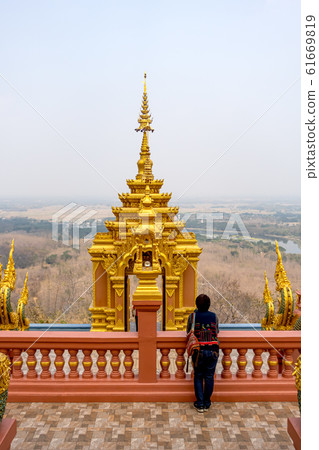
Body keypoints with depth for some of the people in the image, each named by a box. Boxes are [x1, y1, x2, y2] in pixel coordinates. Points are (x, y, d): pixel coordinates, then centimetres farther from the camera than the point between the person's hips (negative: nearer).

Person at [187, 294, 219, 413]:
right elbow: (217, 331, 12)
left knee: (198, 377, 11)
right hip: (213, 350, 1)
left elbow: (188, 331, 7)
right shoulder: (214, 316, 0)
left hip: (199, 351, -1)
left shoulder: (193, 316, -4)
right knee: (209, 377, 10)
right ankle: (207, 404, 19)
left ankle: (200, 404, 12)